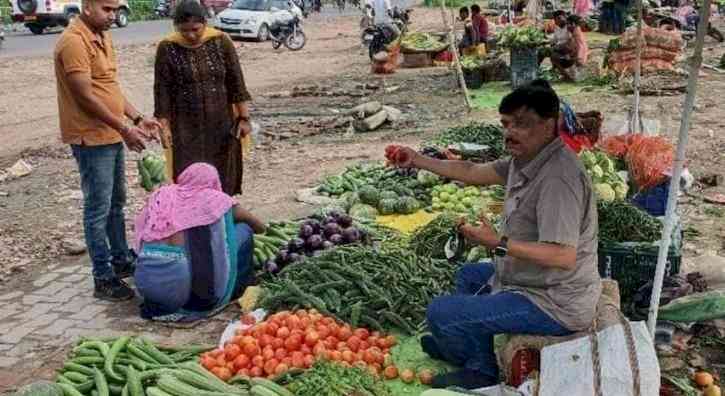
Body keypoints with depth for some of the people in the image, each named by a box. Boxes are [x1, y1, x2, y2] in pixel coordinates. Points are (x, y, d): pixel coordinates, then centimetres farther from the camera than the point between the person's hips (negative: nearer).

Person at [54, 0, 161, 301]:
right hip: (91, 139, -9)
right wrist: (124, 129, -17)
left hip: (112, 135, 9)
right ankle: (104, 279, 6)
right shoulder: (73, 41, -18)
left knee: (116, 203, 19)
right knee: (98, 209, -2)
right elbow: (86, 97, -21)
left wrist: (138, 118, 7)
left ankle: (121, 260, 33)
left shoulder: (102, 37, 11)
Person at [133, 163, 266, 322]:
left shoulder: (161, 195, 15)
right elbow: (260, 227, 19)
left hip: (145, 283, 5)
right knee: (244, 231, 11)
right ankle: (237, 290, 24)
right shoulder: (213, 199, 6)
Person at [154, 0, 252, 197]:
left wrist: (243, 118, -2)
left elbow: (236, 82, -1)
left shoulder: (221, 41, -5)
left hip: (221, 123, 1)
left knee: (222, 177, 8)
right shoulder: (167, 48, -8)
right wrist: (164, 126, -6)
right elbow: (162, 90, -3)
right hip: (186, 127, -1)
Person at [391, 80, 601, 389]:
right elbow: (474, 172, 12)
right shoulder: (527, 158, 1)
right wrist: (419, 161, 12)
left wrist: (499, 244, -31)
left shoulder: (557, 177, -29)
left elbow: (564, 256, -33)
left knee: (440, 313, -9)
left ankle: (484, 370, 16)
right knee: (469, 276, 31)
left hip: (554, 305, -10)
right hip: (534, 281, 11)